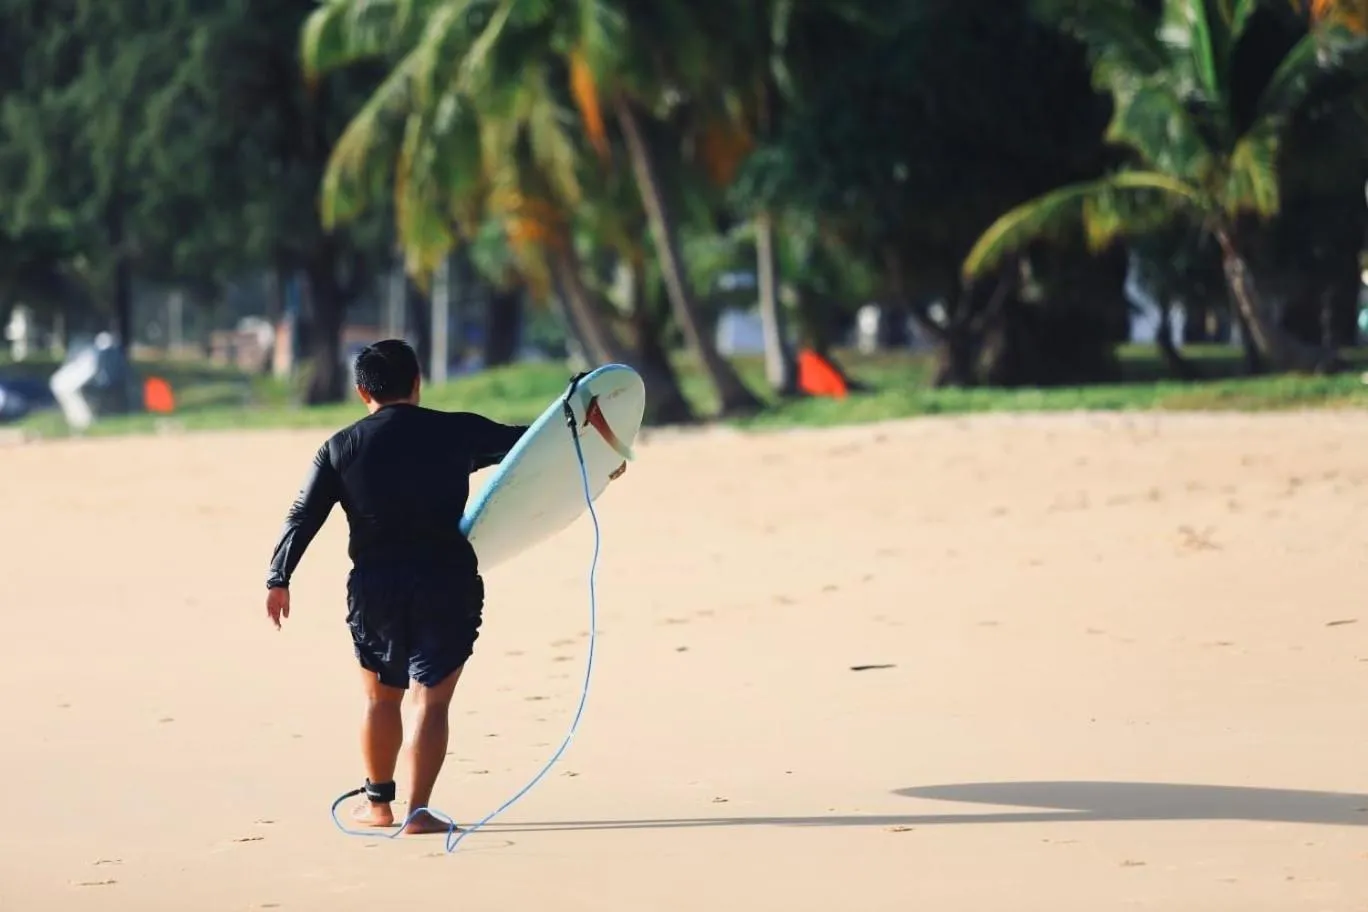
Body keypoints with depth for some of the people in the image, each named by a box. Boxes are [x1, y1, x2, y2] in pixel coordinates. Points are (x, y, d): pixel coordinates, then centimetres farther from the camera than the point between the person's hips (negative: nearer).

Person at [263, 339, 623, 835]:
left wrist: (278, 579, 7)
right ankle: (418, 812, -4)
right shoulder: (457, 432, 0)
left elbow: (303, 518, 1)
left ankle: (378, 801, 25)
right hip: (447, 584, -1)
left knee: (381, 697, 18)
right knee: (431, 700, 2)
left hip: (375, 586, 2)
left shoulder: (339, 448, 2)